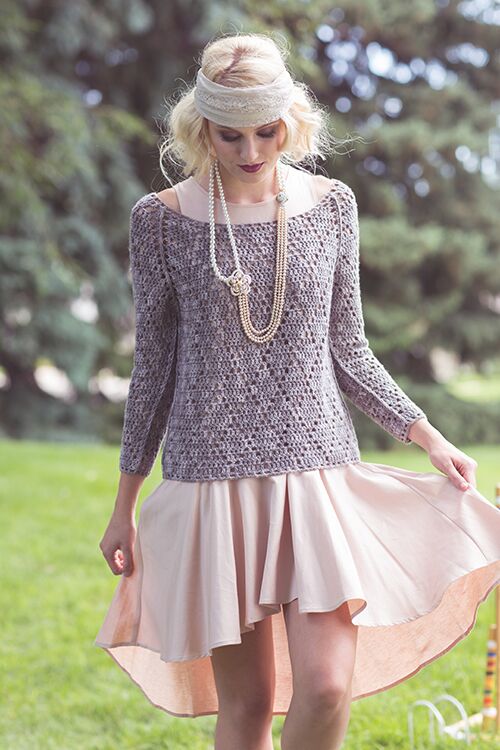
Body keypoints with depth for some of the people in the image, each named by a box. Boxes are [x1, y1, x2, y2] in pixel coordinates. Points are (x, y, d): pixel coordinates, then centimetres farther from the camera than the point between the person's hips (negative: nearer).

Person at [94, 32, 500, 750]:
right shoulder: (162, 219, 0)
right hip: (213, 476, -1)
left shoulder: (331, 205, 5)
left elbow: (348, 352, 11)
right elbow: (153, 366, 5)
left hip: (319, 470, 1)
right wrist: (125, 504, 8)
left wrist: (427, 435, 1)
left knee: (327, 687, -9)